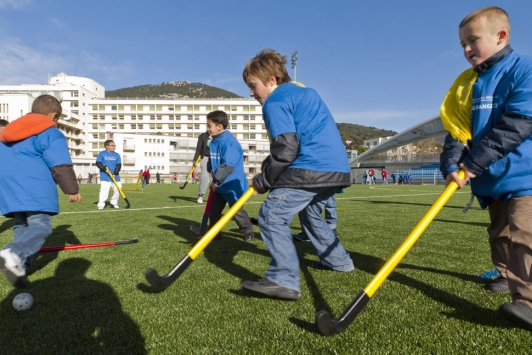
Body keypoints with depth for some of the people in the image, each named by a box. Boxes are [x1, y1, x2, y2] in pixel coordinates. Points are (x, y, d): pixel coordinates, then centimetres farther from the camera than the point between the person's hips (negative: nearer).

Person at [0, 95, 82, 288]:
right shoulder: (51, 133, 0)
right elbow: (61, 166, -7)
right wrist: (72, 189, 1)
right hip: (35, 190, -8)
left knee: (21, 227, 15)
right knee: (40, 226, -12)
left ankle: (18, 263, 6)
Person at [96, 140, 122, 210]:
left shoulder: (117, 155, 7)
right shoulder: (102, 154, 1)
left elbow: (119, 165, 2)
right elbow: (98, 163, -3)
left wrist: (115, 174, -11)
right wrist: (105, 169, -16)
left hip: (115, 176, 4)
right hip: (105, 177, -3)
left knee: (117, 189, 2)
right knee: (104, 190, -11)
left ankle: (114, 202, 22)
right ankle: (101, 204, 0)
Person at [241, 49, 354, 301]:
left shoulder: (275, 102, -4)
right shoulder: (306, 92, 24)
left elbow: (286, 149, -14)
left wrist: (263, 181, -2)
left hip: (311, 169, -10)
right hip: (337, 167, 10)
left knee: (271, 216, -8)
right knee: (311, 214, 28)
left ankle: (284, 280, -14)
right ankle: (339, 261, 39)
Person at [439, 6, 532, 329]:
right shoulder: (466, 84, 9)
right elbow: (457, 129, 2)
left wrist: (474, 162, -21)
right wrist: (452, 165, -14)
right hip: (489, 180, 7)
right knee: (500, 234, 18)